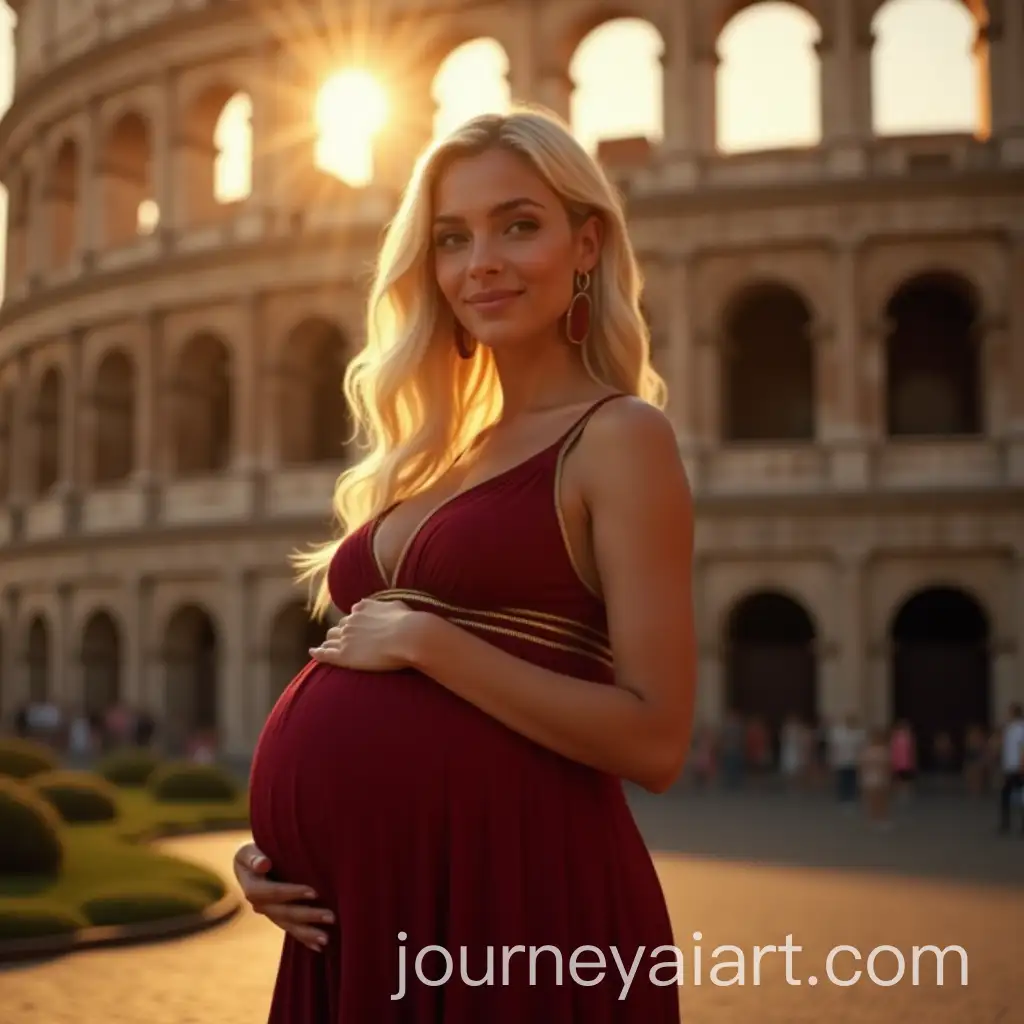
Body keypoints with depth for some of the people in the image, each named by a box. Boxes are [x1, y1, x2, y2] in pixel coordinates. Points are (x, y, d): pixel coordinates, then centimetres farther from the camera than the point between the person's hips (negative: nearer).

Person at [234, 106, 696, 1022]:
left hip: (512, 894, -7)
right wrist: (279, 841, 4)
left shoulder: (619, 436, -6)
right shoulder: (442, 458, 14)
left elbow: (654, 740, -15)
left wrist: (424, 642, -14)